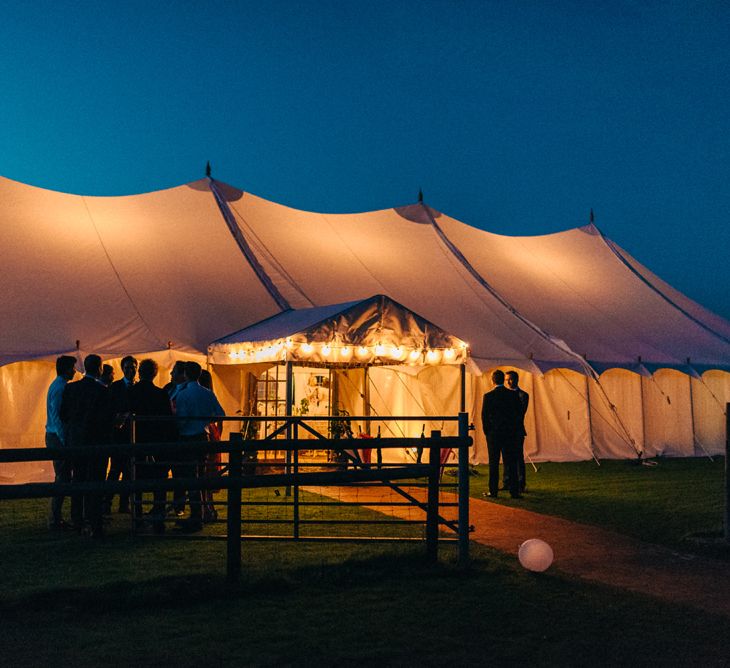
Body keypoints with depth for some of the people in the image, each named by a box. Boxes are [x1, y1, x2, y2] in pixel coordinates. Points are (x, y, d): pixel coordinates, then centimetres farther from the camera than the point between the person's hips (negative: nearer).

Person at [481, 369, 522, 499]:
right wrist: (515, 431, 12)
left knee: (494, 464, 4)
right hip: (510, 434, 2)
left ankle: (493, 491, 5)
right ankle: (514, 491, 5)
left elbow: (484, 416, -5)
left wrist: (487, 432, 7)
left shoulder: (488, 396, -8)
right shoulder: (513, 395, -1)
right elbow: (519, 414, 3)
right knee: (511, 463, 5)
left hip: (493, 434, -2)